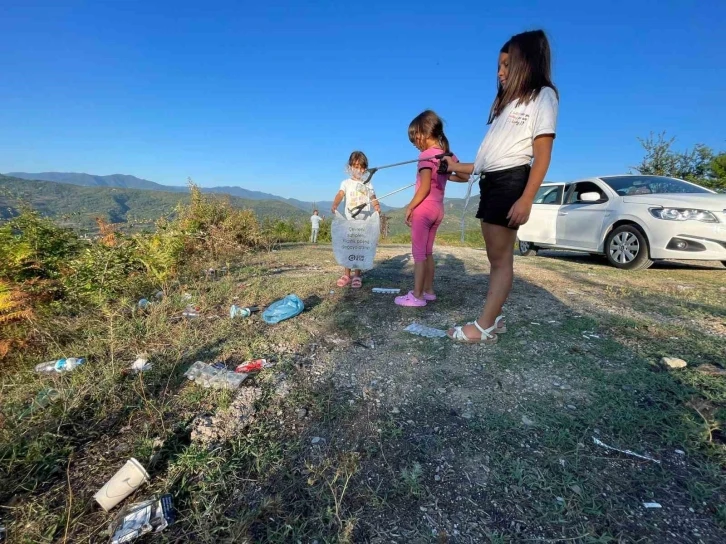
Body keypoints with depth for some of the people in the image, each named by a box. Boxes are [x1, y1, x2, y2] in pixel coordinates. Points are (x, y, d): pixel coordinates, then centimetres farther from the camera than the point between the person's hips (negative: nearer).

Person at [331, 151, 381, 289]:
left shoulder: (368, 185, 12)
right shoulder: (346, 183, 5)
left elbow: (373, 200, 9)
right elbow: (340, 195, -12)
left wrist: (377, 207, -15)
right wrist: (334, 205, -33)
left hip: (365, 221, 1)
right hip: (350, 220, -1)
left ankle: (357, 275, 10)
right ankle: (347, 275, 11)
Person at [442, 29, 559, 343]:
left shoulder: (543, 96, 2)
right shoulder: (507, 101, 24)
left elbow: (542, 155, -9)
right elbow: (493, 153, 16)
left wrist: (526, 199, -19)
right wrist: (461, 167, 17)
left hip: (511, 182, -8)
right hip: (490, 182, 8)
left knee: (501, 258, -7)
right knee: (496, 256, 7)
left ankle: (483, 328, -3)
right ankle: (494, 319, 13)